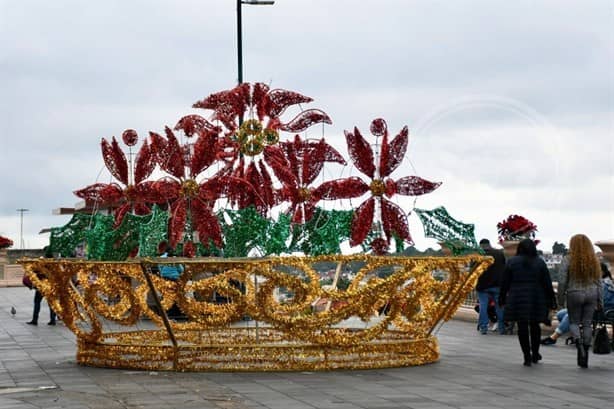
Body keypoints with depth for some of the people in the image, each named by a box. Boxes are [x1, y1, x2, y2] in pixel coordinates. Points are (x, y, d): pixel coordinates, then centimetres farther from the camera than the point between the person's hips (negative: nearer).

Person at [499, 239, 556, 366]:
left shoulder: (511, 262, 0)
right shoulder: (540, 262, 2)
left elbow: (505, 283, 1)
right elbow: (547, 284, 1)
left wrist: (502, 299, 10)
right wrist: (551, 301, 5)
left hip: (517, 299, -1)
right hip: (536, 299, 1)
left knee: (522, 327, 2)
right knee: (535, 326, 15)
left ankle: (527, 357, -3)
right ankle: (535, 354, 21)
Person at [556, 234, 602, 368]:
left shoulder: (568, 260, -6)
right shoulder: (594, 260, 4)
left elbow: (562, 282, -7)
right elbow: (598, 282, 6)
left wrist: (560, 297, 5)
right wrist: (600, 301, 11)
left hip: (575, 294, -3)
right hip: (591, 295, 3)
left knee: (574, 322, 11)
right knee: (587, 323, 7)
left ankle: (579, 342, -19)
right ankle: (584, 358, 8)